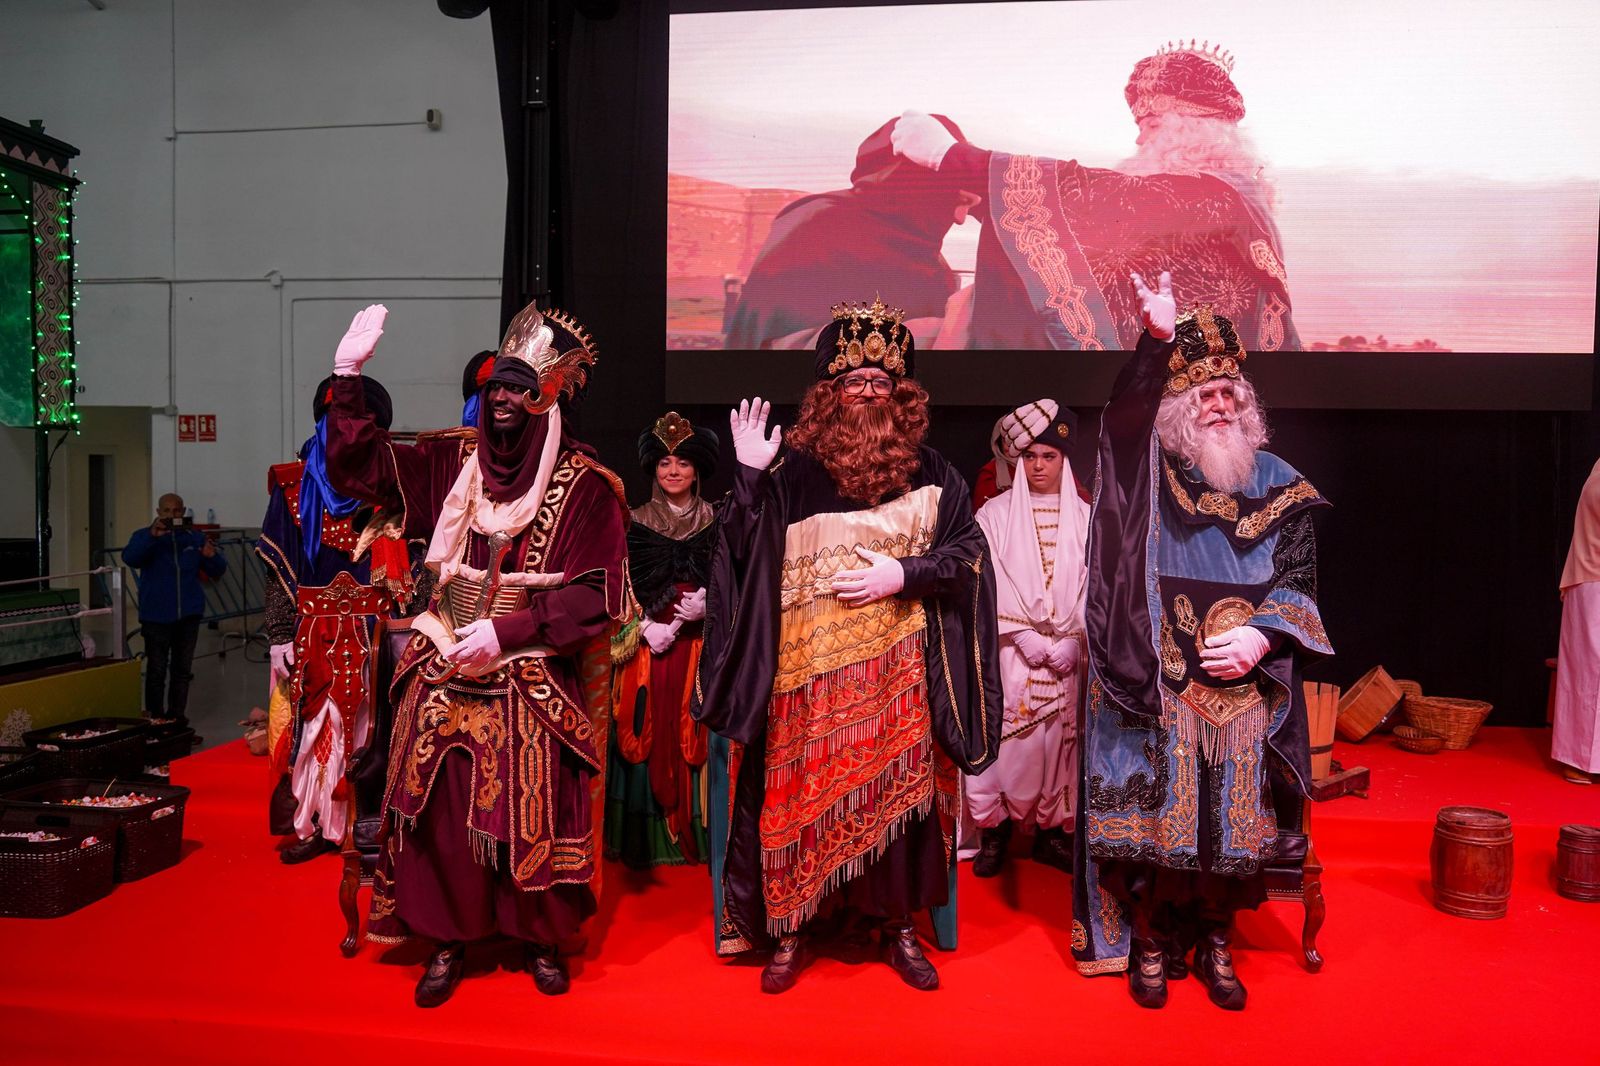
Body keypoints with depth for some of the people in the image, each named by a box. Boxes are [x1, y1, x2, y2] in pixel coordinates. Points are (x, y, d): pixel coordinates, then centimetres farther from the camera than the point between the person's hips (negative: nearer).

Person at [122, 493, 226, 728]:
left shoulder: (195, 538, 8)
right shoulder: (144, 536, 1)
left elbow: (218, 572, 6)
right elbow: (129, 558, -19)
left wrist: (212, 556, -17)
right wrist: (152, 535, -33)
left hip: (188, 614, 3)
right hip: (156, 616, -3)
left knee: (182, 669, 8)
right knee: (157, 670, 0)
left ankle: (177, 717, 16)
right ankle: (155, 718, 9)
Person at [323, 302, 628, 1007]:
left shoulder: (584, 486, -7)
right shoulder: (450, 464, 6)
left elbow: (596, 597, -11)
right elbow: (360, 467, 8)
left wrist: (506, 631, -18)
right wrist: (349, 379, -3)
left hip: (531, 686, -3)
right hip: (444, 677, 3)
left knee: (531, 812, 2)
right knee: (441, 808, 5)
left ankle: (538, 937, 25)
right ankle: (448, 939, 24)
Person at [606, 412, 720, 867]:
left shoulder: (714, 522, 7)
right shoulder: (636, 521, 7)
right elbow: (624, 586, 2)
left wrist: (707, 605, -13)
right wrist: (648, 627, -11)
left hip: (699, 640, 0)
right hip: (648, 641, 0)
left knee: (693, 732, -2)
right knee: (648, 732, -2)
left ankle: (694, 832, 8)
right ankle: (648, 837, 7)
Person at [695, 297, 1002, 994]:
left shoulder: (929, 472, 8)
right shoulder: (793, 469, 3)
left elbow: (968, 552, 5)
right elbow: (742, 551, -2)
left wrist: (904, 575, -9)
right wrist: (749, 477, -13)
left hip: (898, 672, 1)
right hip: (810, 672, -1)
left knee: (899, 788, 4)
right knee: (802, 793, 1)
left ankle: (898, 925, 20)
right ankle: (792, 931, 16)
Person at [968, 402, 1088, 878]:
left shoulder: (1084, 517, 7)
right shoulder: (995, 513, 2)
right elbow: (990, 581, -4)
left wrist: (1072, 639, -8)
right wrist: (1024, 635, -12)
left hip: (1066, 651, 2)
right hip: (1011, 648, -2)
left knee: (1059, 734, 5)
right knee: (1005, 734, -4)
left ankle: (1050, 830, 17)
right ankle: (995, 831, 7)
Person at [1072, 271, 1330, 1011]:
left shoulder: (1275, 485, 12)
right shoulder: (1150, 477, 5)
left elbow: (1298, 579, 9)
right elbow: (1122, 421, -16)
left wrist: (1262, 634, -9)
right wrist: (1157, 339, -30)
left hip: (1243, 685, 2)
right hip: (1154, 684, -2)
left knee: (1232, 810, 0)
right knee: (1152, 807, -5)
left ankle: (1215, 942, 21)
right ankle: (1152, 941, 14)